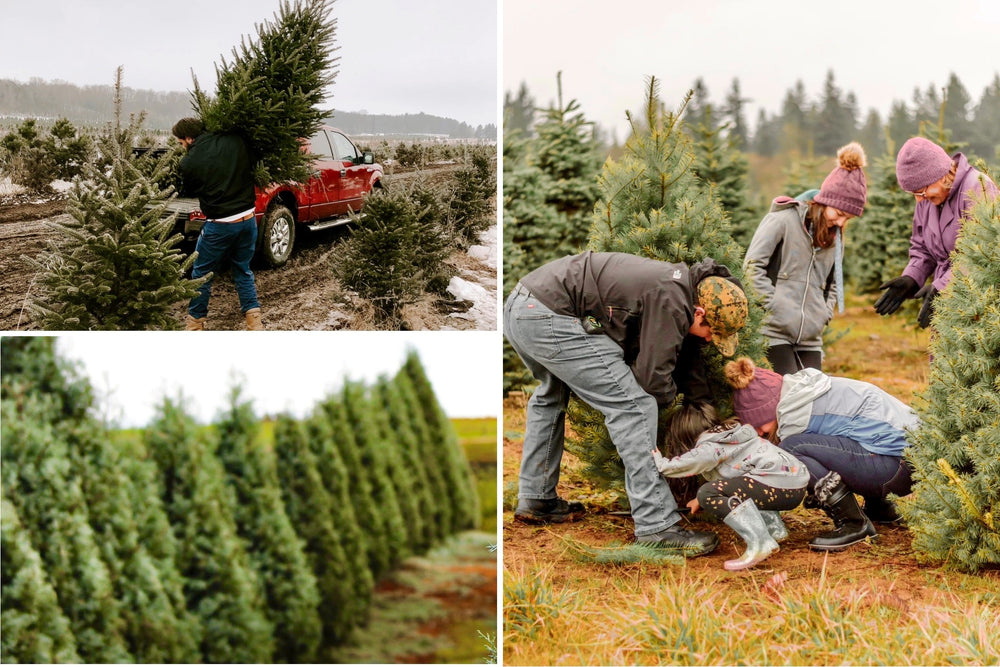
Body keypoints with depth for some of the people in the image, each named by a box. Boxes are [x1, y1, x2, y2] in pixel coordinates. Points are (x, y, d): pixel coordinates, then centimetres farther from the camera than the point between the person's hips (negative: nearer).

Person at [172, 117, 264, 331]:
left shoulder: (189, 163, -11)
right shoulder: (235, 142, -4)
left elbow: (187, 191, 7)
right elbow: (251, 166, 12)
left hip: (219, 225, -4)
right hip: (247, 219, 4)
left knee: (201, 273, 13)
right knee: (243, 270, 19)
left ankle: (195, 321, 20)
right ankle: (254, 319, 13)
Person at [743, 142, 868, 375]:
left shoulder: (835, 236, 15)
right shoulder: (784, 220, -5)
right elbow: (752, 266, -9)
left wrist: (824, 313, 7)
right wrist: (775, 305, -14)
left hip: (810, 338, 6)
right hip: (775, 330, -6)